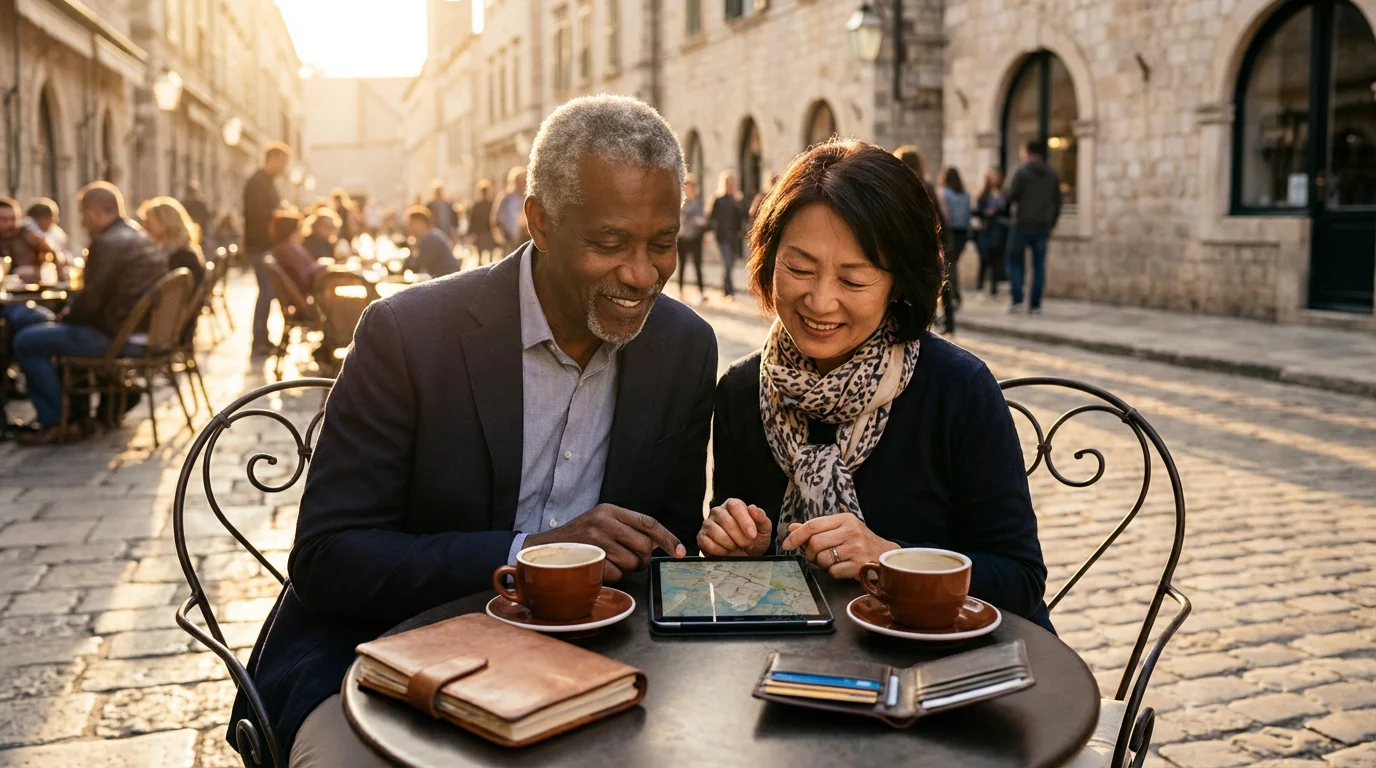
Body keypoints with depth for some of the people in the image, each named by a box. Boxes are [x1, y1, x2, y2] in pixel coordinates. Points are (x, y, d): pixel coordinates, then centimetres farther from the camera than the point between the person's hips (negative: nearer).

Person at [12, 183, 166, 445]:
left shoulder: (108, 243, -16)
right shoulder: (140, 239, 15)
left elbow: (91, 300, -19)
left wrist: (64, 317, 1)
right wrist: (68, 314, 13)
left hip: (120, 337, -10)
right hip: (145, 331, 10)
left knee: (26, 341, -3)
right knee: (66, 330, 33)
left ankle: (54, 423, 3)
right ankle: (78, 416, 31)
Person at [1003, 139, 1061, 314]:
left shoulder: (1021, 171, -7)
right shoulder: (1053, 175, 10)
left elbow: (1009, 196, -10)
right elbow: (1057, 202, 13)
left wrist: (1006, 186, 11)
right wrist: (1051, 224, 20)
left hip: (1023, 223, -4)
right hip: (1043, 226, 4)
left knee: (1015, 261, 5)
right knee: (1039, 265, 5)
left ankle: (1017, 299, -6)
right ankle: (1035, 304, 5)